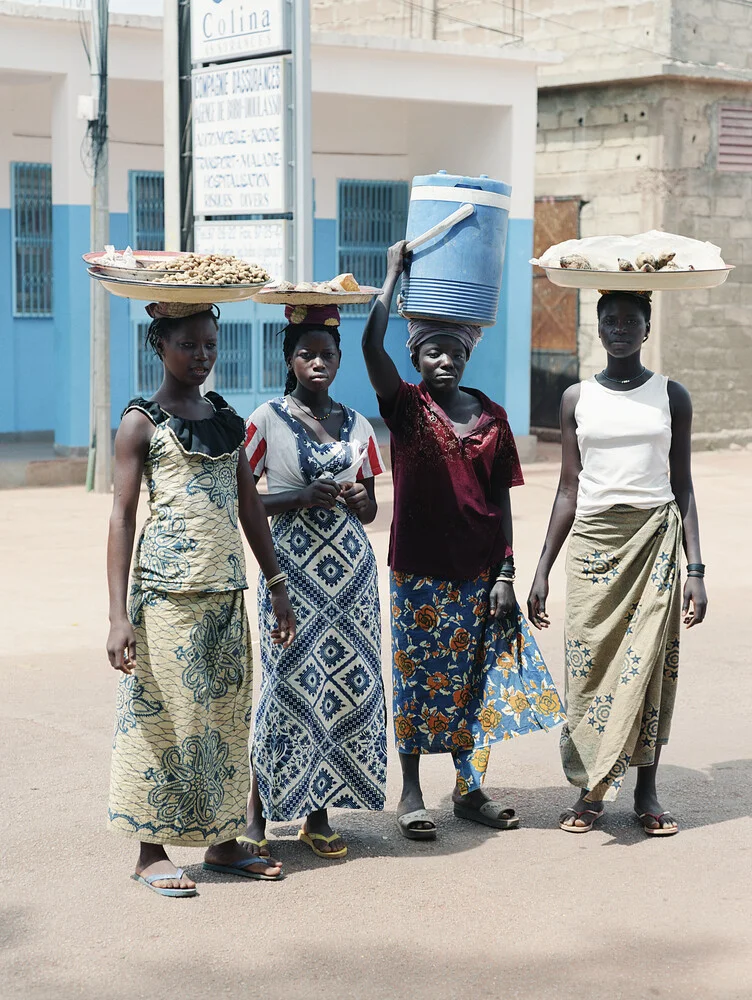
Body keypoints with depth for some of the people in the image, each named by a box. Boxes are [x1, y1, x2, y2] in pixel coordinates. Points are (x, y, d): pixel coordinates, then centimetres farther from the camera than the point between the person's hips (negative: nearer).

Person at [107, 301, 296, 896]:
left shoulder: (227, 419, 13)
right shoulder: (142, 423, -3)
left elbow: (250, 507, 18)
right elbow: (122, 518, -7)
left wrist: (277, 585, 15)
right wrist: (118, 616, -13)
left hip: (226, 590, 5)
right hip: (166, 593, -5)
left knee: (226, 716, 9)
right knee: (163, 715, -1)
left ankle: (222, 841, 19)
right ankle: (152, 851, 9)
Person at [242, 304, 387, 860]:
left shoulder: (357, 426, 12)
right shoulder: (268, 420, 0)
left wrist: (359, 499, -4)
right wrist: (301, 498, -15)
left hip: (351, 568, 4)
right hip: (292, 566, -4)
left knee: (350, 682, 0)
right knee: (287, 682, -8)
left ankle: (319, 814, 9)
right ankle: (258, 817, 2)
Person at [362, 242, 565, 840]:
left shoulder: (491, 417, 5)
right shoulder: (406, 408, -4)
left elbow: (501, 500, 6)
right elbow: (371, 346, -22)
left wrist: (505, 574, 0)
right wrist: (395, 274, -15)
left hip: (480, 571, 3)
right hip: (421, 570, -3)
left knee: (475, 679, 9)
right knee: (419, 679, 4)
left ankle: (470, 789, 22)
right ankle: (412, 793, 16)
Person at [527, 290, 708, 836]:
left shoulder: (671, 396, 5)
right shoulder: (578, 398, 7)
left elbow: (683, 488, 5)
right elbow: (569, 489, 9)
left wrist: (696, 569, -2)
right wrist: (542, 570, 5)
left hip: (656, 537, -1)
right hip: (594, 540, 1)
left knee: (650, 659, -2)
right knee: (590, 663, -1)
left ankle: (647, 791, 9)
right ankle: (590, 790, 10)